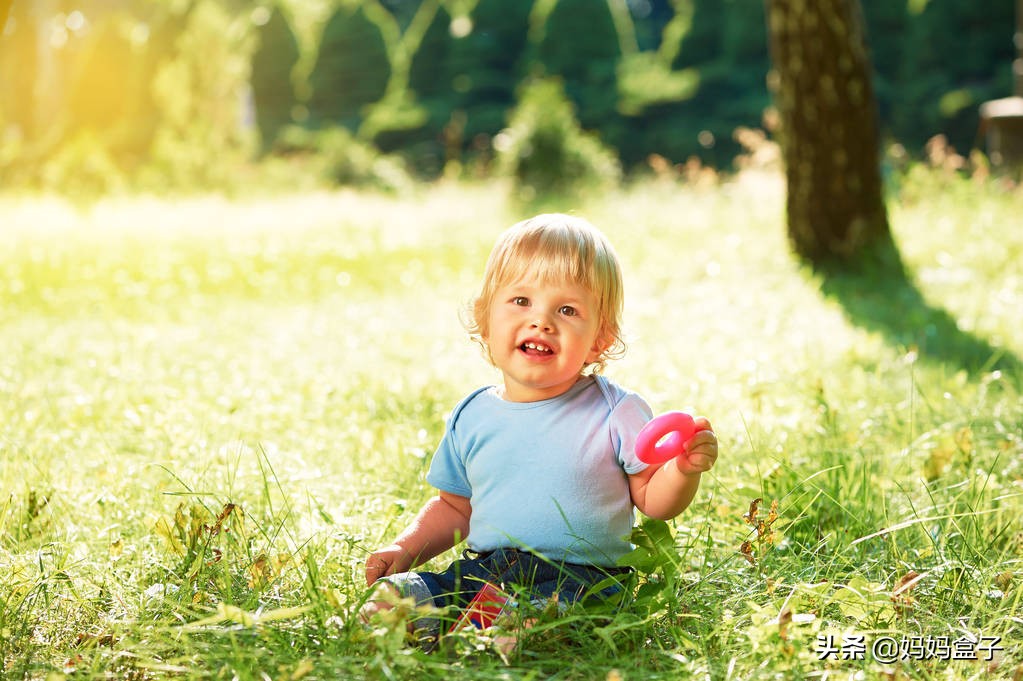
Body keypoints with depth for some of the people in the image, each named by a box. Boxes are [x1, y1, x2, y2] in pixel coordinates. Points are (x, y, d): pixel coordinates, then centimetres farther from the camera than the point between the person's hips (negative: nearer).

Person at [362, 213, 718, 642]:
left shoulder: (616, 414, -2)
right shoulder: (473, 418, 9)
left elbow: (653, 501, 2)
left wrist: (683, 470, -19)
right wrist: (406, 548, 9)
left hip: (582, 577, -4)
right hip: (483, 569, 5)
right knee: (393, 592, -19)